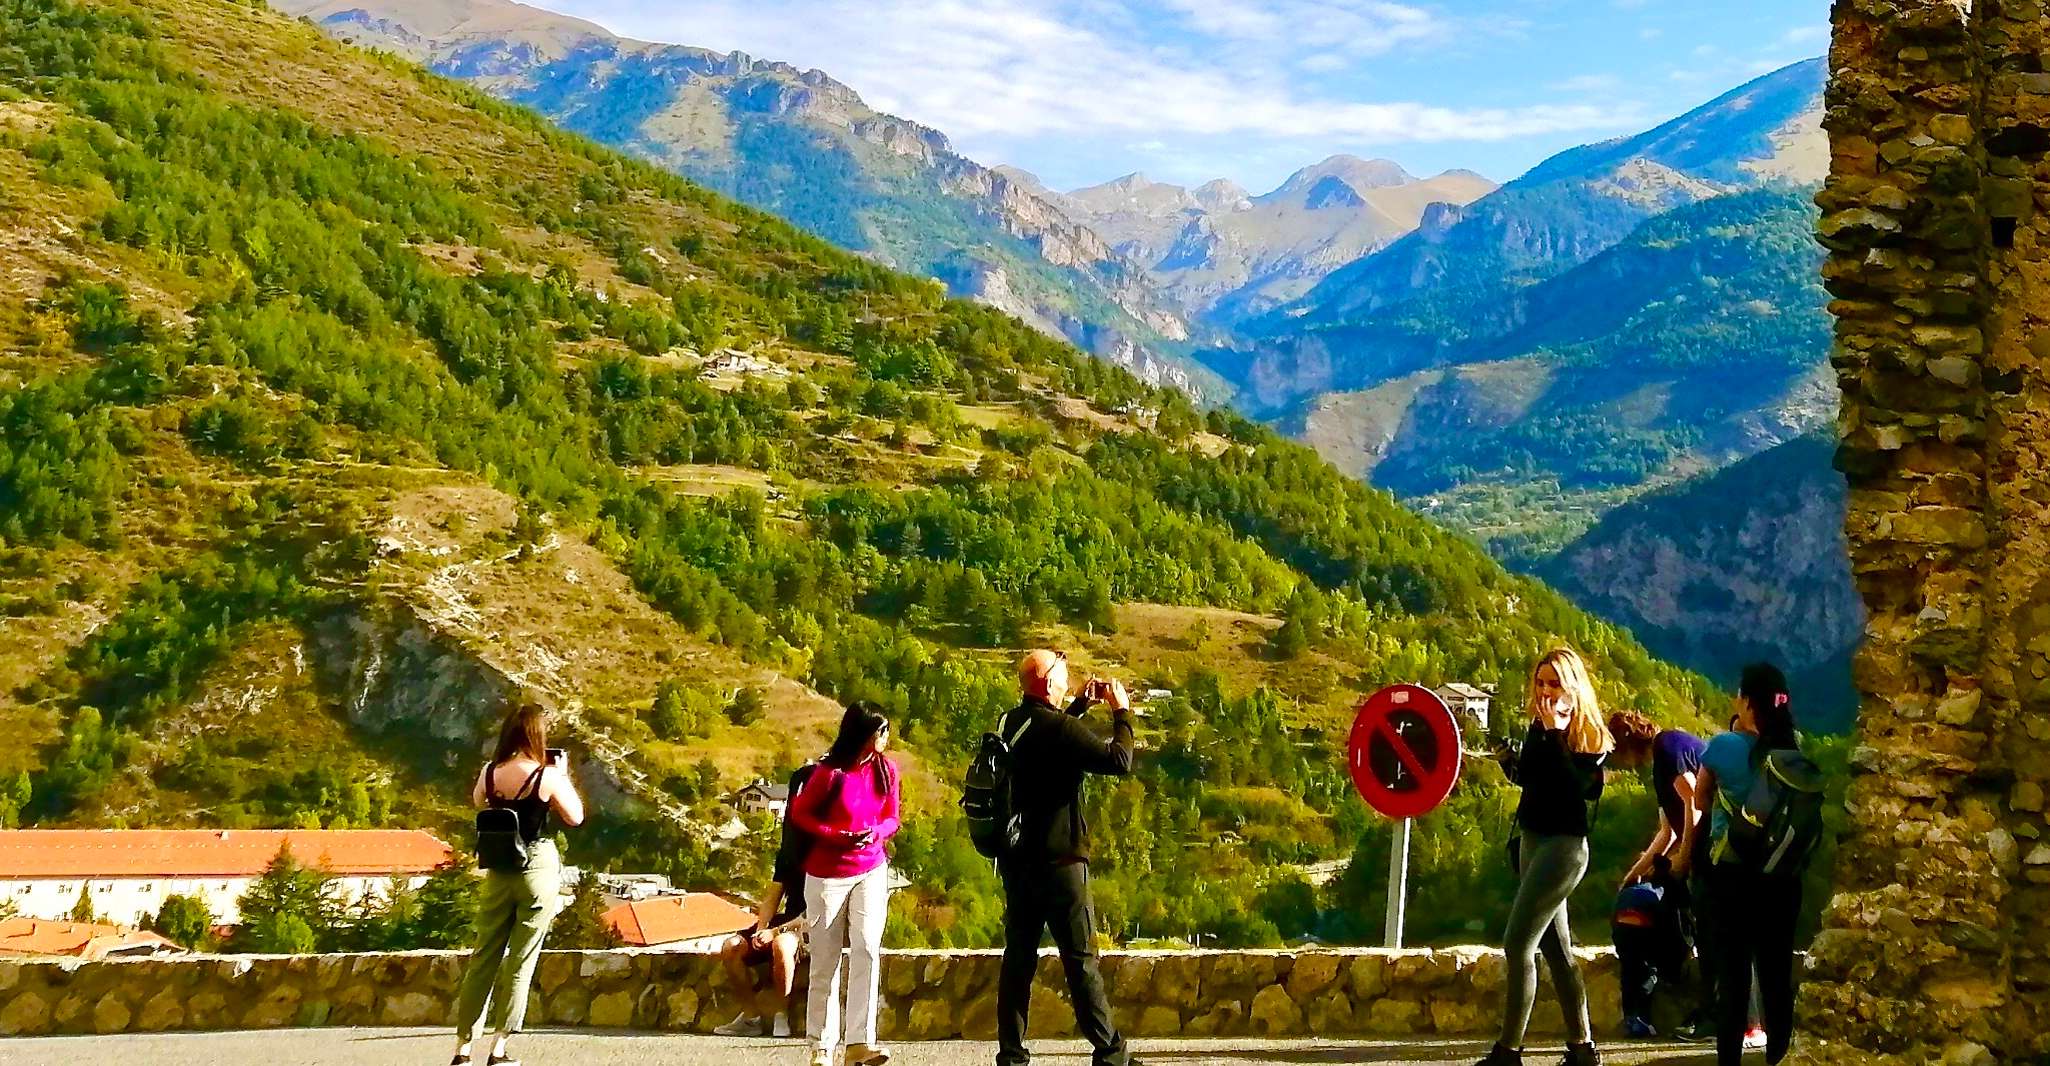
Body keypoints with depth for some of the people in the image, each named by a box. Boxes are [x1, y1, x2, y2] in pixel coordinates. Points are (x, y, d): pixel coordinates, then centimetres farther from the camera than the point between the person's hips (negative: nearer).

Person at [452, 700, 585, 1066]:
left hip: (499, 870, 4)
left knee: (484, 956, 11)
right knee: (521, 960, 3)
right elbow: (575, 817, -2)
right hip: (539, 867, -4)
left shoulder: (490, 772, -3)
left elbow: (477, 801, 19)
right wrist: (562, 773, 5)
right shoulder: (547, 775, -14)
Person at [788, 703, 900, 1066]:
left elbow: (891, 818, 9)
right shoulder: (830, 773, -15)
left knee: (867, 950, -14)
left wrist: (876, 834, -14)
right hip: (828, 875, -3)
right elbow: (800, 814, -4)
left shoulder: (886, 770, -1)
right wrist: (836, 835, -18)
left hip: (871, 872, 3)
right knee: (825, 963, 4)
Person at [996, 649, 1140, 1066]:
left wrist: (1082, 704, 23)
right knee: (1081, 960, 0)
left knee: (1018, 957, 9)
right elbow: (1120, 761, -18)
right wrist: (1121, 712, -5)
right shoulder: (1061, 728, -17)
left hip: (1015, 861, 7)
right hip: (1058, 861, -7)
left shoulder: (1010, 723, 7)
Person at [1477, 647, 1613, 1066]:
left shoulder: (1589, 734, -11)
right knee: (1556, 947, 11)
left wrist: (1555, 733, -25)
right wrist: (1514, 765, -1)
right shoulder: (1539, 726, 9)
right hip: (1533, 839, 8)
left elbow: (1575, 788, -24)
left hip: (1563, 844, -8)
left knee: (1518, 944, -12)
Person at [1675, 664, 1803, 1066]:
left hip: (1732, 872, -3)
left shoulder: (1724, 745, -9)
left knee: (1733, 972, 2)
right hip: (1783, 874, 3)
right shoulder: (1794, 746, 0)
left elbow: (1700, 802, 5)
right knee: (1777, 972, 9)